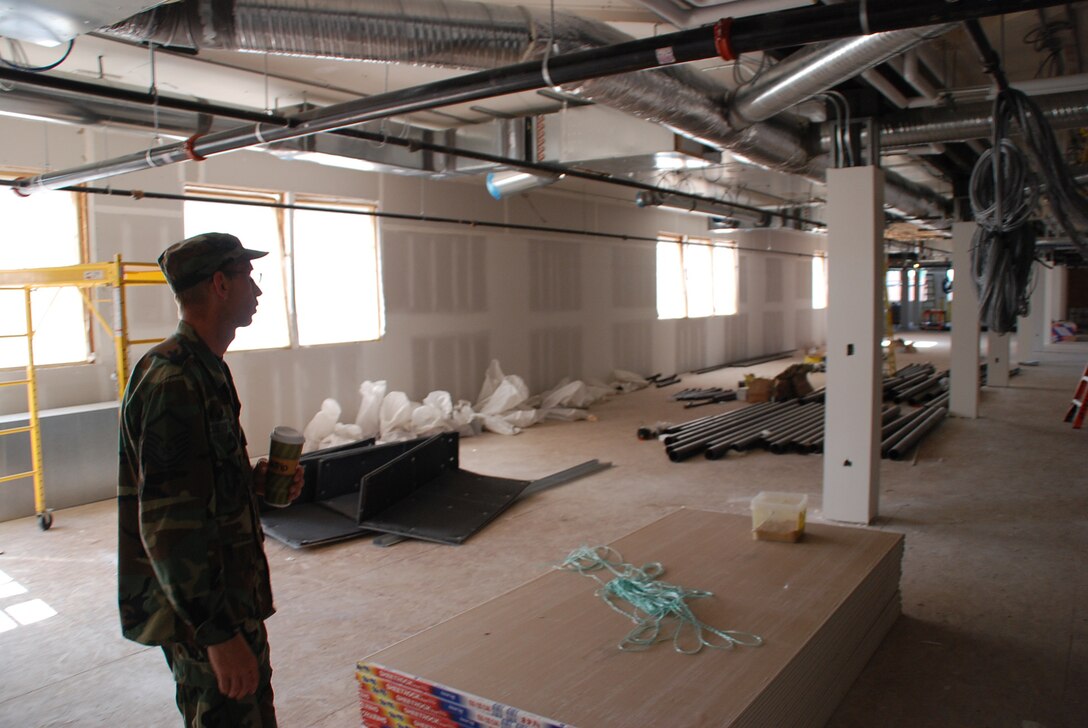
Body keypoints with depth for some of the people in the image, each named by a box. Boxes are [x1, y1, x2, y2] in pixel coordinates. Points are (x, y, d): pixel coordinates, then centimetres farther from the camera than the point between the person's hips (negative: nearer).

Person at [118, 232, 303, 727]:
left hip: (230, 596, 10)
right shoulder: (175, 383, -23)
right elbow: (167, 527, -26)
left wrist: (256, 481, 4)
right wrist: (219, 633, -24)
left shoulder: (204, 370, 10)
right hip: (203, 611, -10)